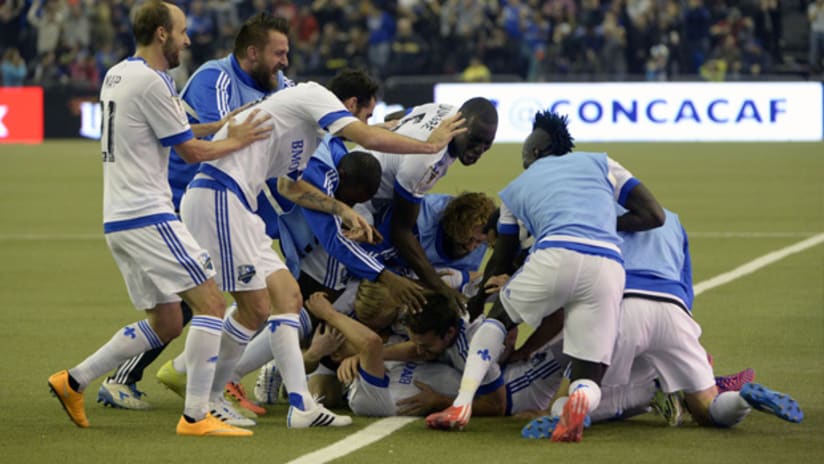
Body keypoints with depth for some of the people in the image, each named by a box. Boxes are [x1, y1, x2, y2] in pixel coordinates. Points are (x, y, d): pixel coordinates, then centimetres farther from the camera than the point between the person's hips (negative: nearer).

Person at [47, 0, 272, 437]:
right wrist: (234, 142, 10)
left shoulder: (116, 75, 15)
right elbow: (192, 151, -6)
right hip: (147, 217, -10)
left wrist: (217, 126, 22)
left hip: (118, 219, 10)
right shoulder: (151, 82, -14)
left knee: (165, 323, 15)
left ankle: (73, 381, 16)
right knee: (210, 302, -9)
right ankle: (196, 416, -13)